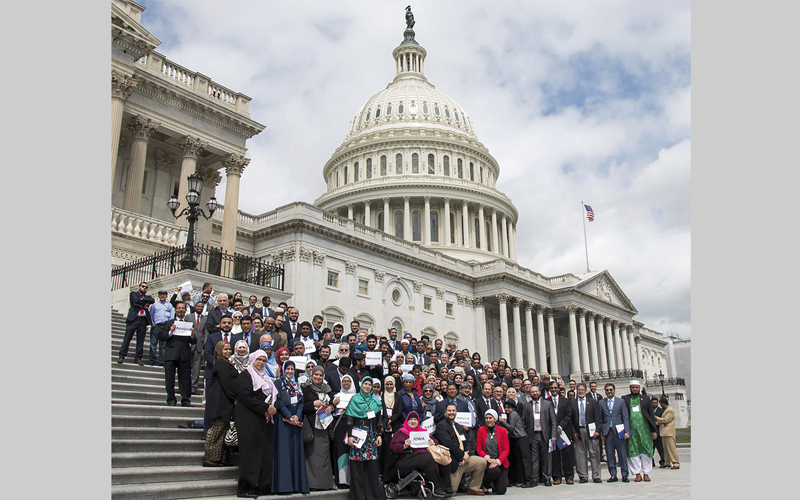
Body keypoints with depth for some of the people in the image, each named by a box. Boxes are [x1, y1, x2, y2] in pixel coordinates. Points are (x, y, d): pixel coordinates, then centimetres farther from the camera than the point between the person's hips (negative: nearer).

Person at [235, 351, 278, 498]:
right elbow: (247, 397, -16)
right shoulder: (245, 375, -4)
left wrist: (272, 408, 0)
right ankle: (244, 488, -3)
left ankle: (262, 485, 9)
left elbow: (272, 396, 22)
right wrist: (266, 408, -17)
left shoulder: (265, 377, 21)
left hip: (264, 419, 8)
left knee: (264, 451, 4)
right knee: (250, 451, -8)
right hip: (249, 418, -8)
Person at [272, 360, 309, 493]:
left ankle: (297, 483, 7)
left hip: (296, 420, 5)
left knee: (296, 449, 4)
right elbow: (279, 402, -8)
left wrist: (297, 416, -8)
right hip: (283, 420, -5)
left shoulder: (297, 385, 18)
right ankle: (284, 484, -5)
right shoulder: (279, 383, 2)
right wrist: (289, 417, -16)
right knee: (284, 449, -7)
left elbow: (301, 402, 10)